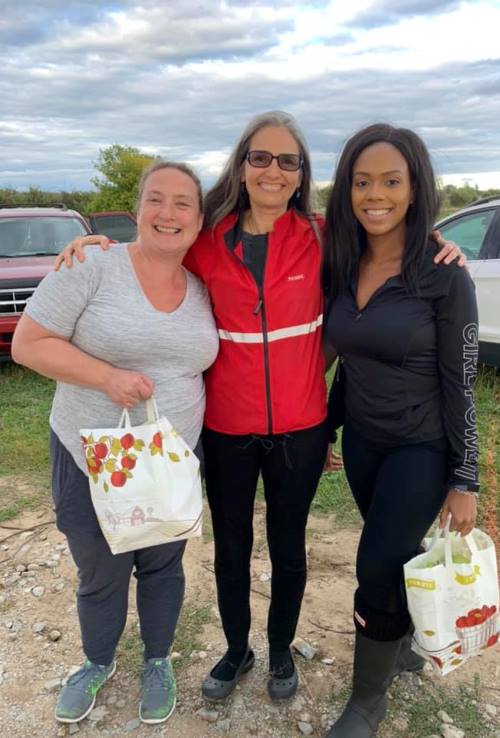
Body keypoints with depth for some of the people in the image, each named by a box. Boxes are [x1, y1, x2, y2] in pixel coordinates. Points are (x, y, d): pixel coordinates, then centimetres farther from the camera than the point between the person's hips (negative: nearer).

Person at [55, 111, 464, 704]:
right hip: (225, 429, 1)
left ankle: (281, 650, 45)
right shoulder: (208, 243, -3)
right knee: (231, 547, 18)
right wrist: (98, 246, -1)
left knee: (287, 548, 18)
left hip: (300, 429, 0)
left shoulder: (321, 237, -4)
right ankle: (236, 650, 45)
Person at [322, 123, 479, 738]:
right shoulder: (341, 267, -2)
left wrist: (465, 480, -11)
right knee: (397, 557, 20)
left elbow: (460, 383, -13)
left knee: (378, 570, -2)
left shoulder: (444, 277, -17)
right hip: (361, 441, 5)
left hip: (421, 447, -5)